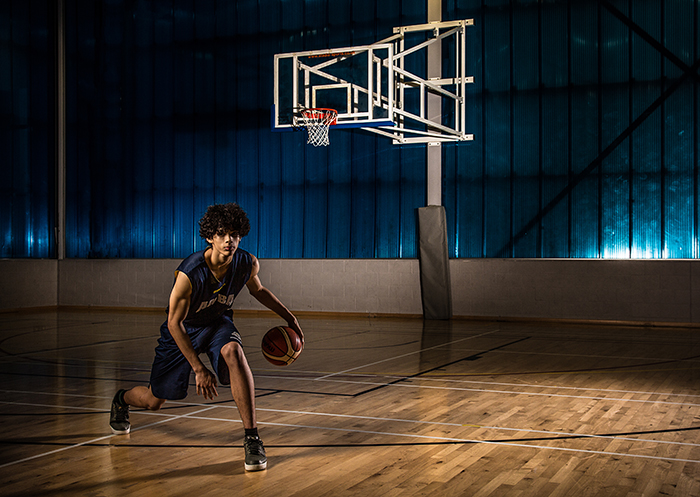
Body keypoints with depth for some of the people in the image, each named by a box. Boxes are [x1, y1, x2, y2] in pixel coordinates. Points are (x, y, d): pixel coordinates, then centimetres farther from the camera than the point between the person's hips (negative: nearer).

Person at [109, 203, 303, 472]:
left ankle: (252, 438, -30)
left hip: (217, 323, 2)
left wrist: (288, 317, 2)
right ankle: (121, 400, 50)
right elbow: (174, 323, -26)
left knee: (233, 352, -35)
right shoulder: (189, 273, -35)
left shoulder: (248, 264, -21)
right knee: (154, 401, 10)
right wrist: (199, 368, -28)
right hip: (183, 329, -2)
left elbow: (258, 290, 4)